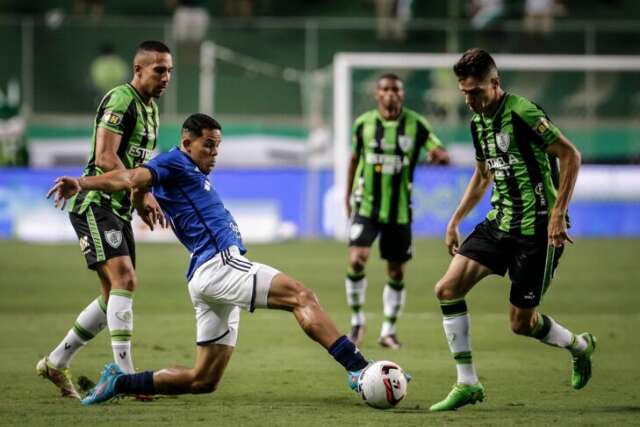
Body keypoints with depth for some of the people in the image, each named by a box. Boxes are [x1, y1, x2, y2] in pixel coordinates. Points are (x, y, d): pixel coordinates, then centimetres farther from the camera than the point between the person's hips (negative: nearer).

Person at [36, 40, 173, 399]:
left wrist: (144, 201, 11)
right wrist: (141, 192, -21)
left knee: (115, 294, 9)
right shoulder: (120, 100, -14)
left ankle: (56, 363, 20)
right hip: (96, 205, -10)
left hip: (119, 210, 10)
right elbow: (105, 158, -22)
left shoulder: (151, 108, 16)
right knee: (124, 279, -21)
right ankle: (125, 375, -23)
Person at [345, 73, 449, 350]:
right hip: (366, 205, -1)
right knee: (356, 260, -18)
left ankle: (388, 331, 21)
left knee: (396, 272, 7)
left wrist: (440, 156, -31)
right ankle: (357, 320, 2)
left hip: (399, 210, 1)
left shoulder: (416, 124, -4)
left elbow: (440, 152, -6)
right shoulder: (364, 123, -1)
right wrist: (348, 195, 14)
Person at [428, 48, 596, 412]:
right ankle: (467, 384, -2)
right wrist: (455, 221, 21)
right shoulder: (479, 122, 10)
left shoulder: (522, 113, -16)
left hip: (538, 230, -8)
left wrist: (558, 214, -21)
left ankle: (580, 346, 30)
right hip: (500, 222, 8)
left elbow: (571, 155, -17)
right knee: (448, 288, -8)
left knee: (521, 322, -1)